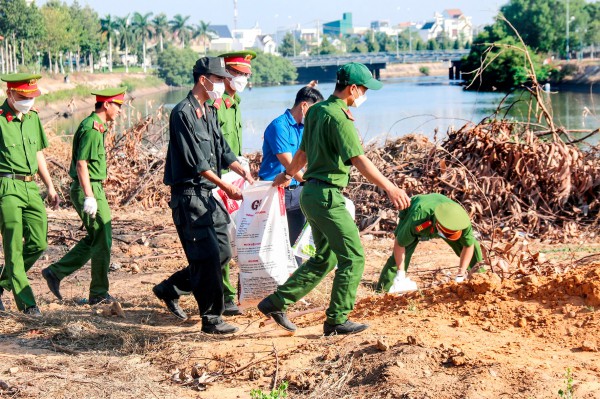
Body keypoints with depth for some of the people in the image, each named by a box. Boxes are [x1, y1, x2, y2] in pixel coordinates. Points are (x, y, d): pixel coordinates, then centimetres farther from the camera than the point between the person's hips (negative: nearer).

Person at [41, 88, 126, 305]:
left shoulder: (95, 126, 15)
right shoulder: (92, 129, -17)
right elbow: (81, 164, -22)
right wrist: (89, 197, -25)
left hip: (93, 188, 10)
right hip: (88, 189, -10)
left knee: (94, 239, 15)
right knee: (103, 240, -3)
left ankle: (55, 272, 17)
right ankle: (99, 293, 5)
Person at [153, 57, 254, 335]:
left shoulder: (210, 113, 16)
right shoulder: (183, 113, -13)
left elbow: (222, 150, 17)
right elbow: (196, 161, -18)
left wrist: (243, 172, 0)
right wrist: (225, 186, -20)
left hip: (207, 194, 9)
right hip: (188, 194, -9)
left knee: (222, 253, 10)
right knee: (207, 256, -10)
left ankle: (170, 289, 24)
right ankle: (211, 319, -3)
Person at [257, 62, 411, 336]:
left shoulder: (316, 110, 12)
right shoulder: (338, 117, -16)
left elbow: (303, 151, 25)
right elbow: (359, 160, -23)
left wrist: (288, 174, 41)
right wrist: (389, 188, -23)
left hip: (310, 193, 10)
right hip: (326, 195, -10)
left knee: (324, 258, 16)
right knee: (353, 257, -3)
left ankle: (276, 302, 18)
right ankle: (336, 320, 1)